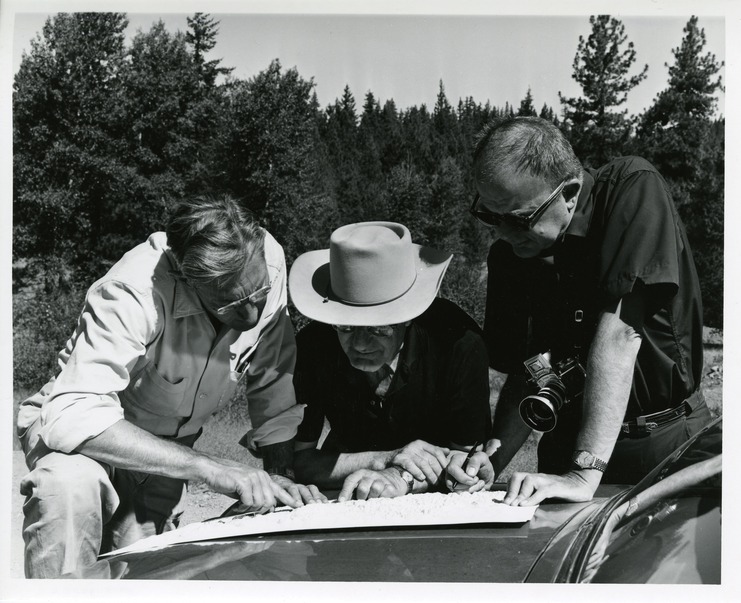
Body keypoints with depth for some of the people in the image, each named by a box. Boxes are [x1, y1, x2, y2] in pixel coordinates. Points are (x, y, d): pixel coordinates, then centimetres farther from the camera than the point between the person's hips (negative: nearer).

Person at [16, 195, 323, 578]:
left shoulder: (265, 263, -20)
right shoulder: (133, 293, -35)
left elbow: (274, 385, -8)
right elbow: (71, 417, -42)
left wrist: (280, 475, -18)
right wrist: (209, 467, -46)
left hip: (168, 445, 4)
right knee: (71, 484, -34)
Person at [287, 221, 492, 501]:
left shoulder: (459, 343, -21)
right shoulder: (312, 348, -17)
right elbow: (294, 459, -14)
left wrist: (402, 478, -29)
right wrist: (384, 459, -23)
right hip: (345, 509, 2)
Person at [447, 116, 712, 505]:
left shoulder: (633, 190, -15)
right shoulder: (507, 254, 1)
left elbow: (619, 332, -24)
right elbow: (523, 376, 5)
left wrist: (584, 474, -28)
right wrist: (493, 457, -13)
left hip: (666, 441, -2)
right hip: (569, 442, 3)